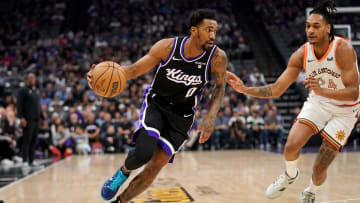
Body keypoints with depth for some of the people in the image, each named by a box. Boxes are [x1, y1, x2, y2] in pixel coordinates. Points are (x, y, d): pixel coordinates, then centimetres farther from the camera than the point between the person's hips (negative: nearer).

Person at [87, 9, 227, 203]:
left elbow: (220, 86, 1)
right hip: (156, 104, -1)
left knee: (154, 167, -4)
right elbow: (134, 69, -10)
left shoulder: (217, 57, -17)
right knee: (144, 152, -26)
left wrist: (210, 117, -12)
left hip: (181, 116, 1)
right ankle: (123, 172, 11)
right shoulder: (167, 47, -18)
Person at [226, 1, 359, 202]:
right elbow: (276, 89, -9)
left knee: (319, 169, -4)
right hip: (318, 102, 3)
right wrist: (244, 89, -22)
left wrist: (323, 91, -48)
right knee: (291, 147, -19)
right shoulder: (302, 54, -13)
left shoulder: (343, 49, -26)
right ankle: (291, 175, 18)